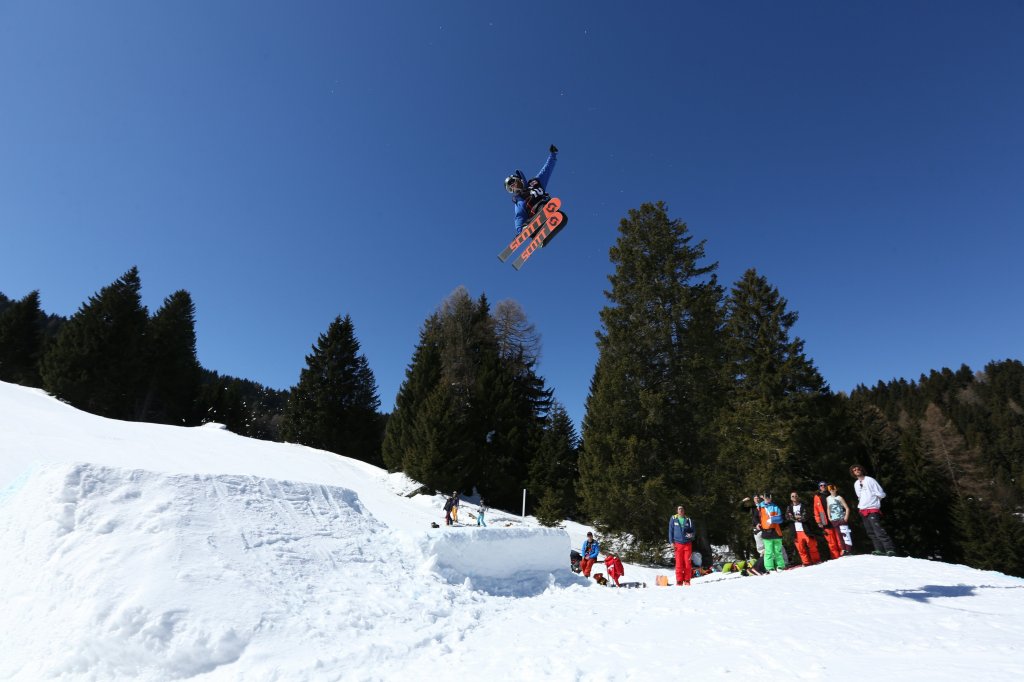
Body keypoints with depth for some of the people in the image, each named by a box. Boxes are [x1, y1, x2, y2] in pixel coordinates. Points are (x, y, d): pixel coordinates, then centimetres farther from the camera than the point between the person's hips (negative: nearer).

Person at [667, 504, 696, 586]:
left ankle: (687, 580, 12)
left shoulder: (688, 519, 5)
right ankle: (679, 581, 6)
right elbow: (670, 531, 7)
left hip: (688, 543, 1)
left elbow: (693, 530, 11)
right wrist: (671, 542, 0)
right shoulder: (673, 519, 4)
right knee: (679, 563, -2)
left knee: (687, 562, 1)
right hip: (678, 544, -1)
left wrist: (691, 534, -11)